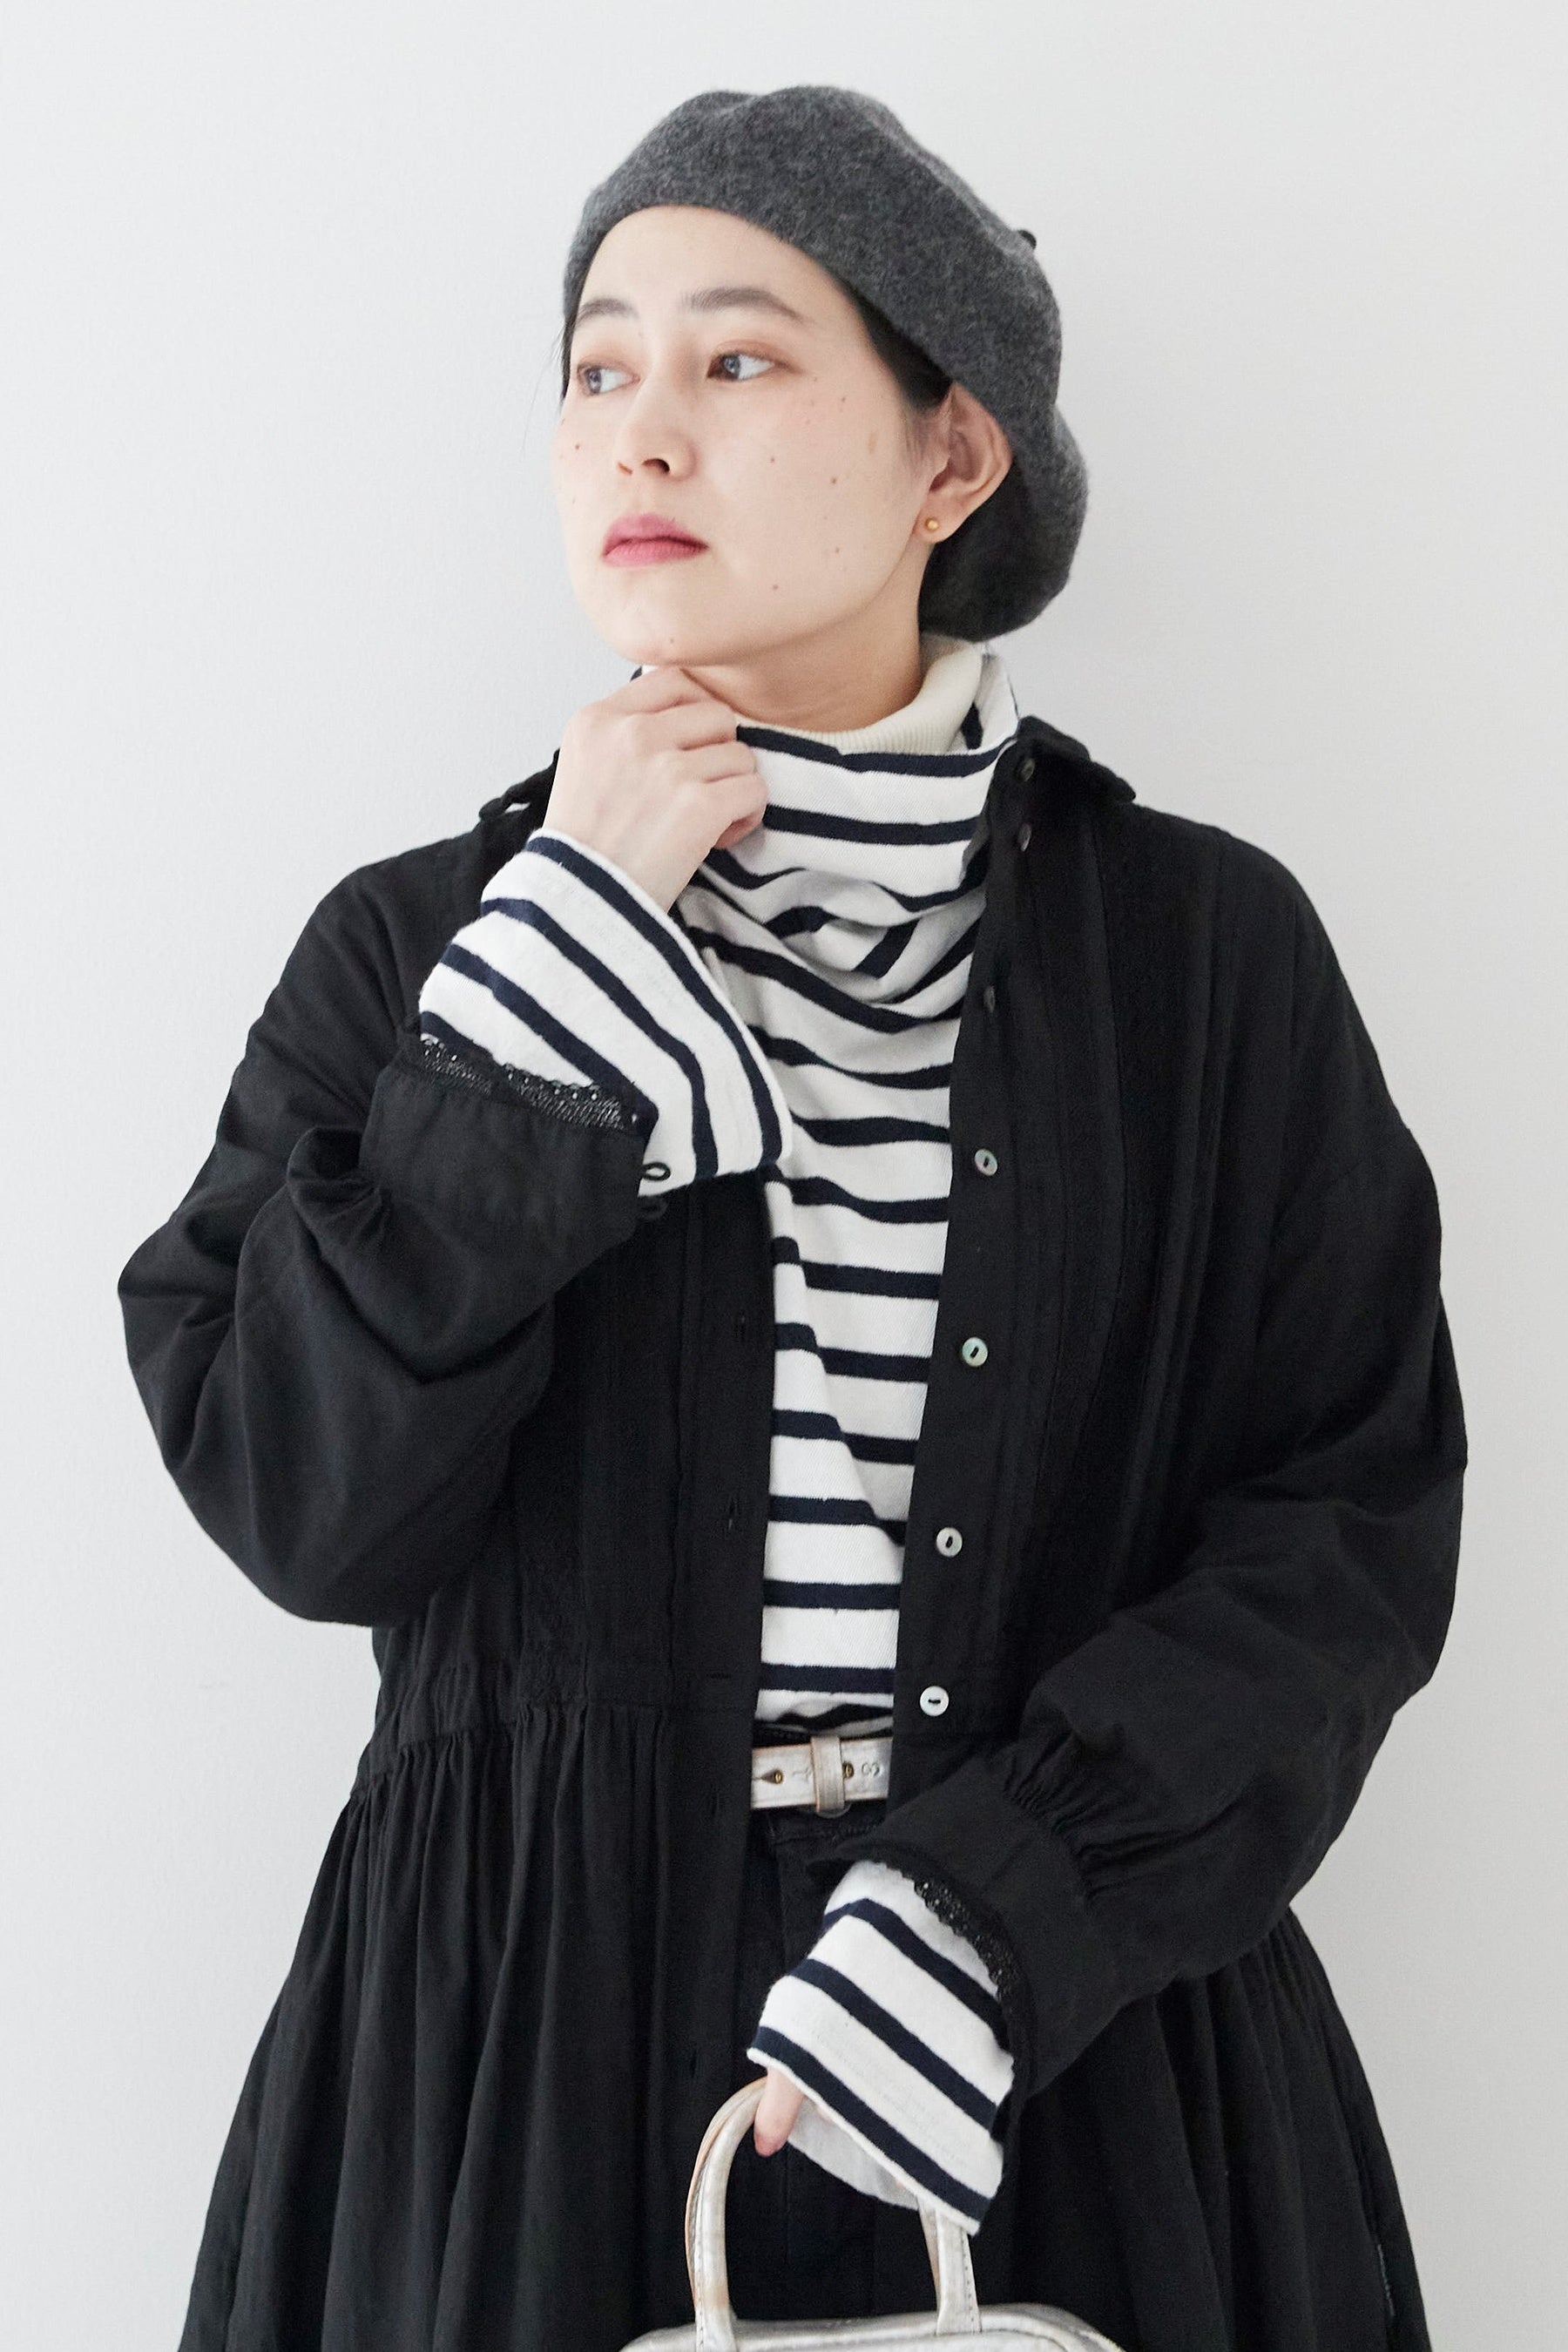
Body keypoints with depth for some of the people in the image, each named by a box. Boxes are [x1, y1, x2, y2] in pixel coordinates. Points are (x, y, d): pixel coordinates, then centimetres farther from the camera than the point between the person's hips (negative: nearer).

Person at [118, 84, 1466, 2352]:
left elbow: (1353, 1516, -6)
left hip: (1072, 2047, 0)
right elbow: (297, 1500, -11)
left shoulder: (1203, 947, -3)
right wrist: (555, 968, -16)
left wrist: (999, 1916, -17)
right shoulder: (423, 942, -1)